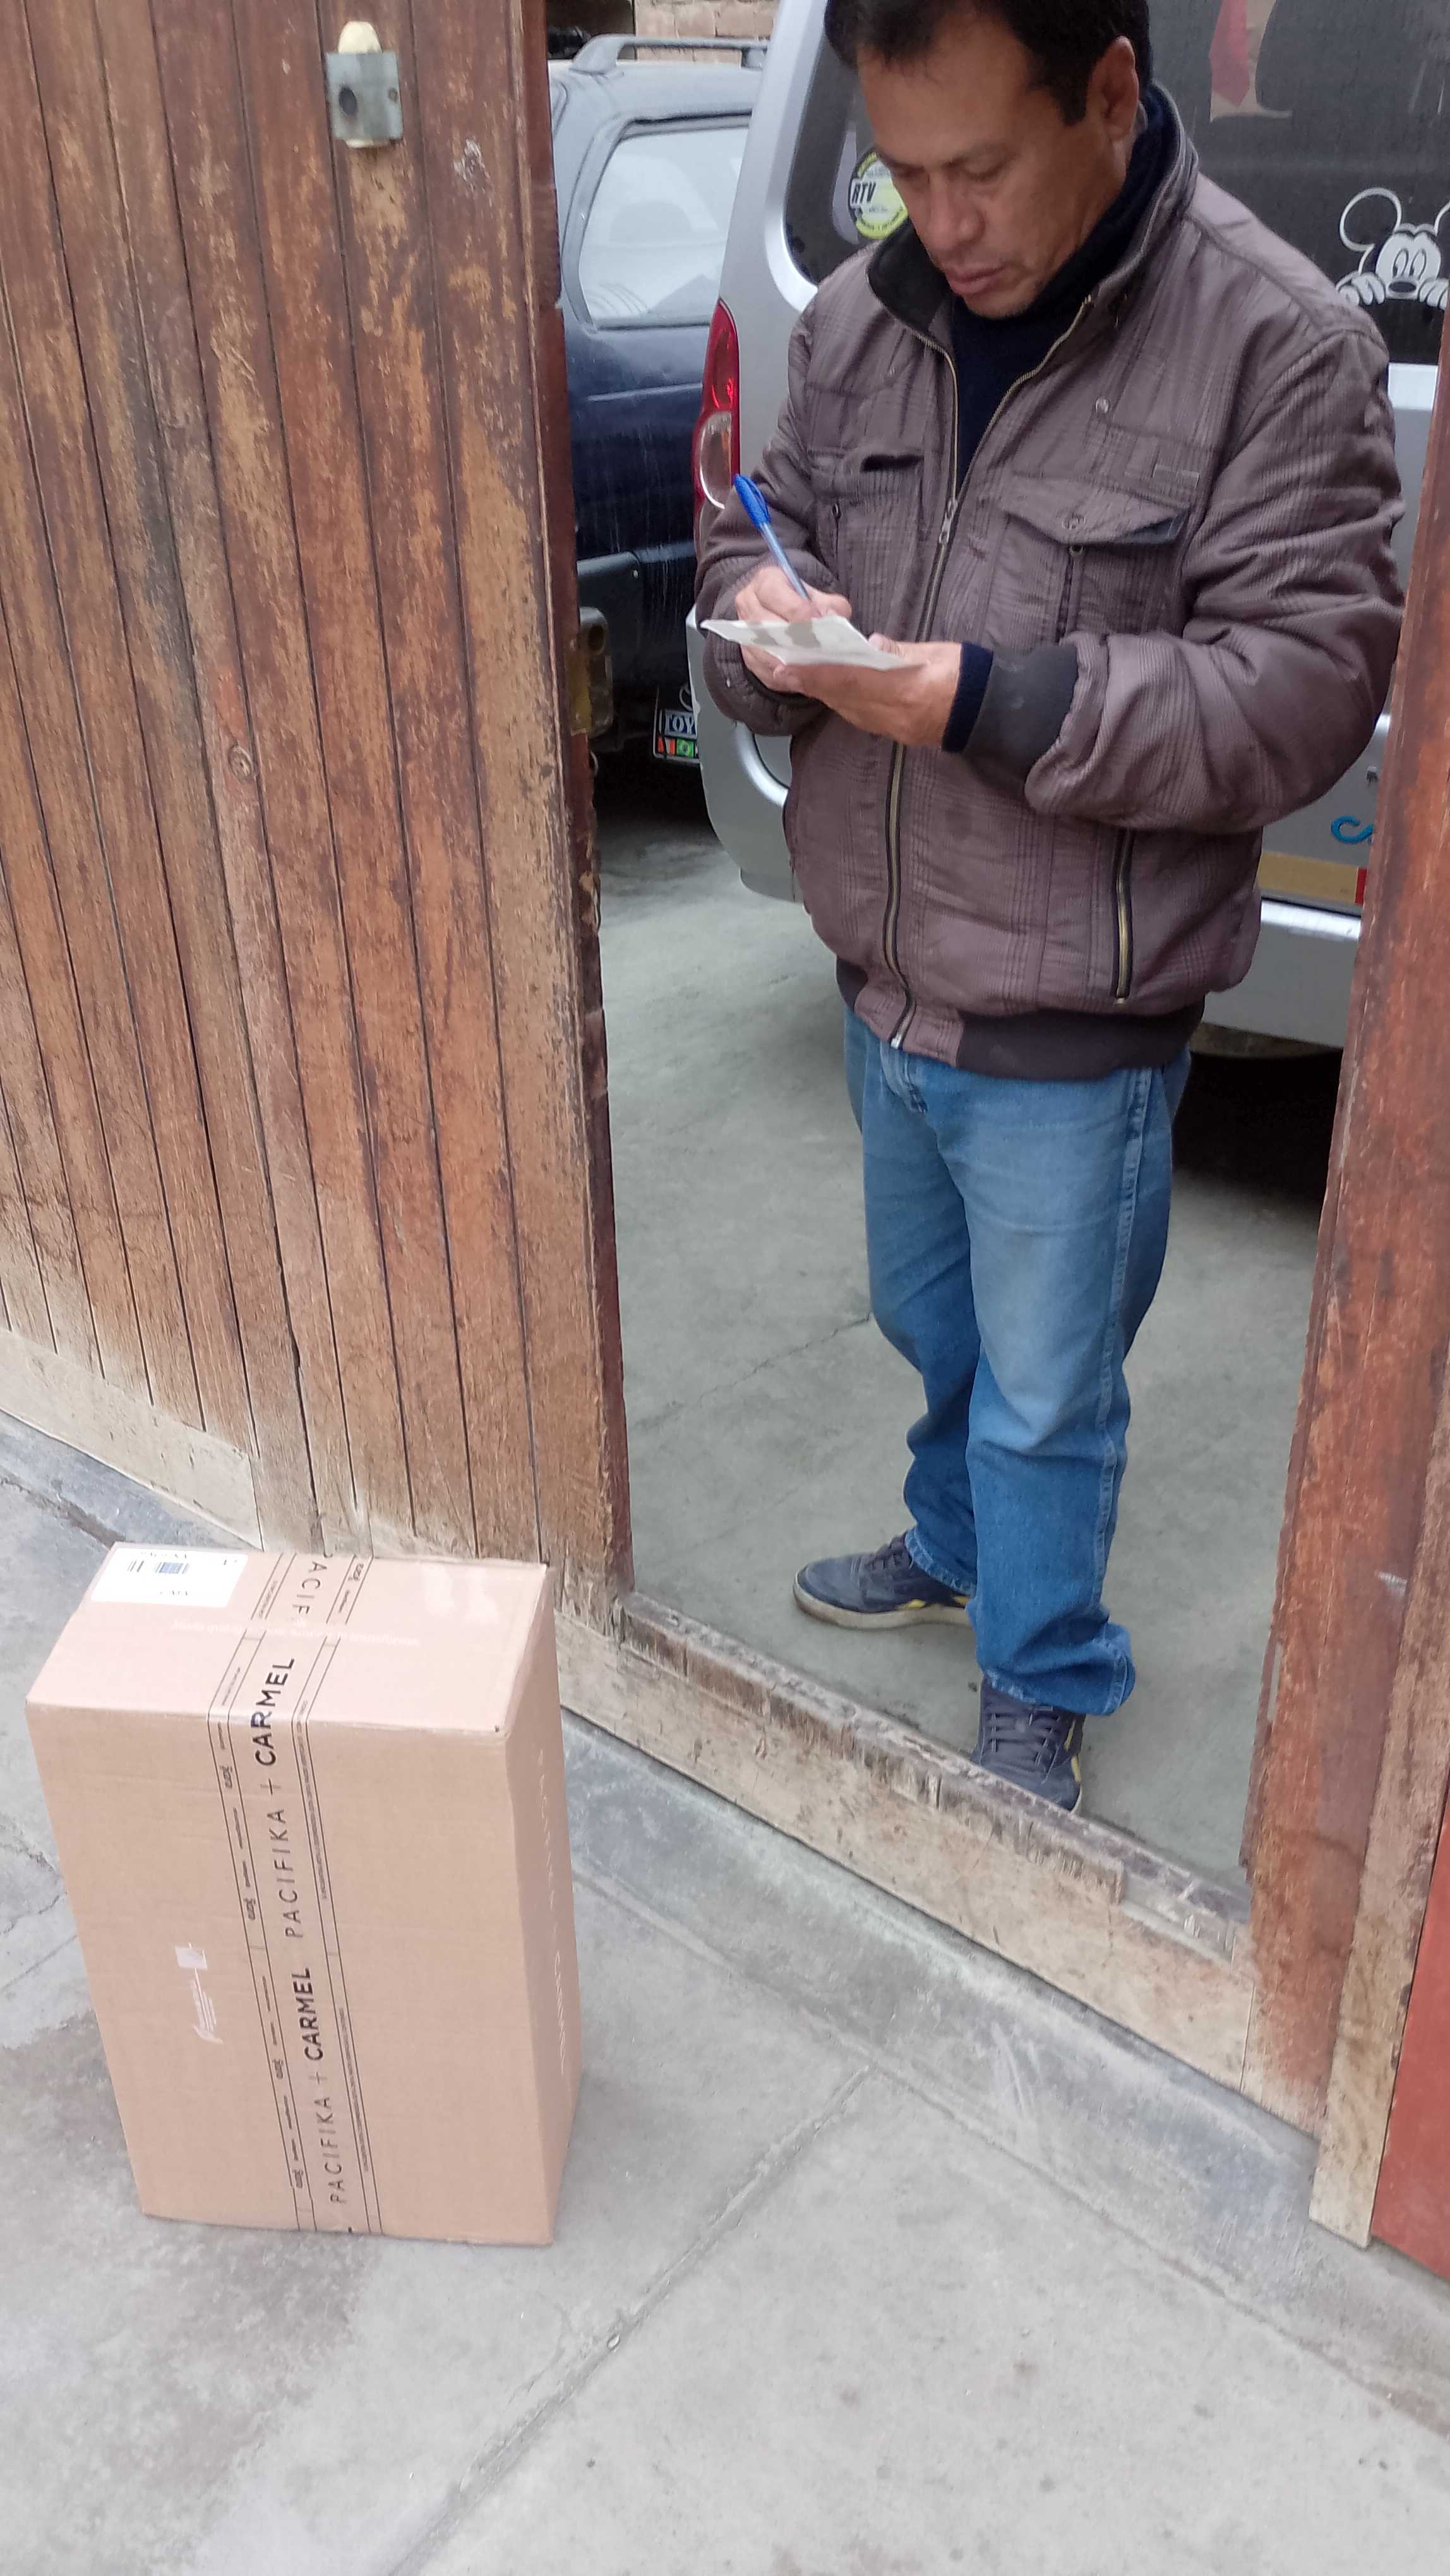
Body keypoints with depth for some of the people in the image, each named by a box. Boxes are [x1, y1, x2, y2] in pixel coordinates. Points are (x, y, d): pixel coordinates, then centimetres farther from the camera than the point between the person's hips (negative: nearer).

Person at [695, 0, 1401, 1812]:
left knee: (1047, 1392, 12)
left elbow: (1301, 691, -19)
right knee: (934, 1330, 26)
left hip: (1071, 1034, -5)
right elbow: (762, 533, 11)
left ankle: (1040, 1693, 36)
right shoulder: (859, 321, 2)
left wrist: (990, 702, -28)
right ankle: (956, 1551, 54)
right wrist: (757, 610, -14)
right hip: (883, 988, 6)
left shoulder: (1278, 348, -15)